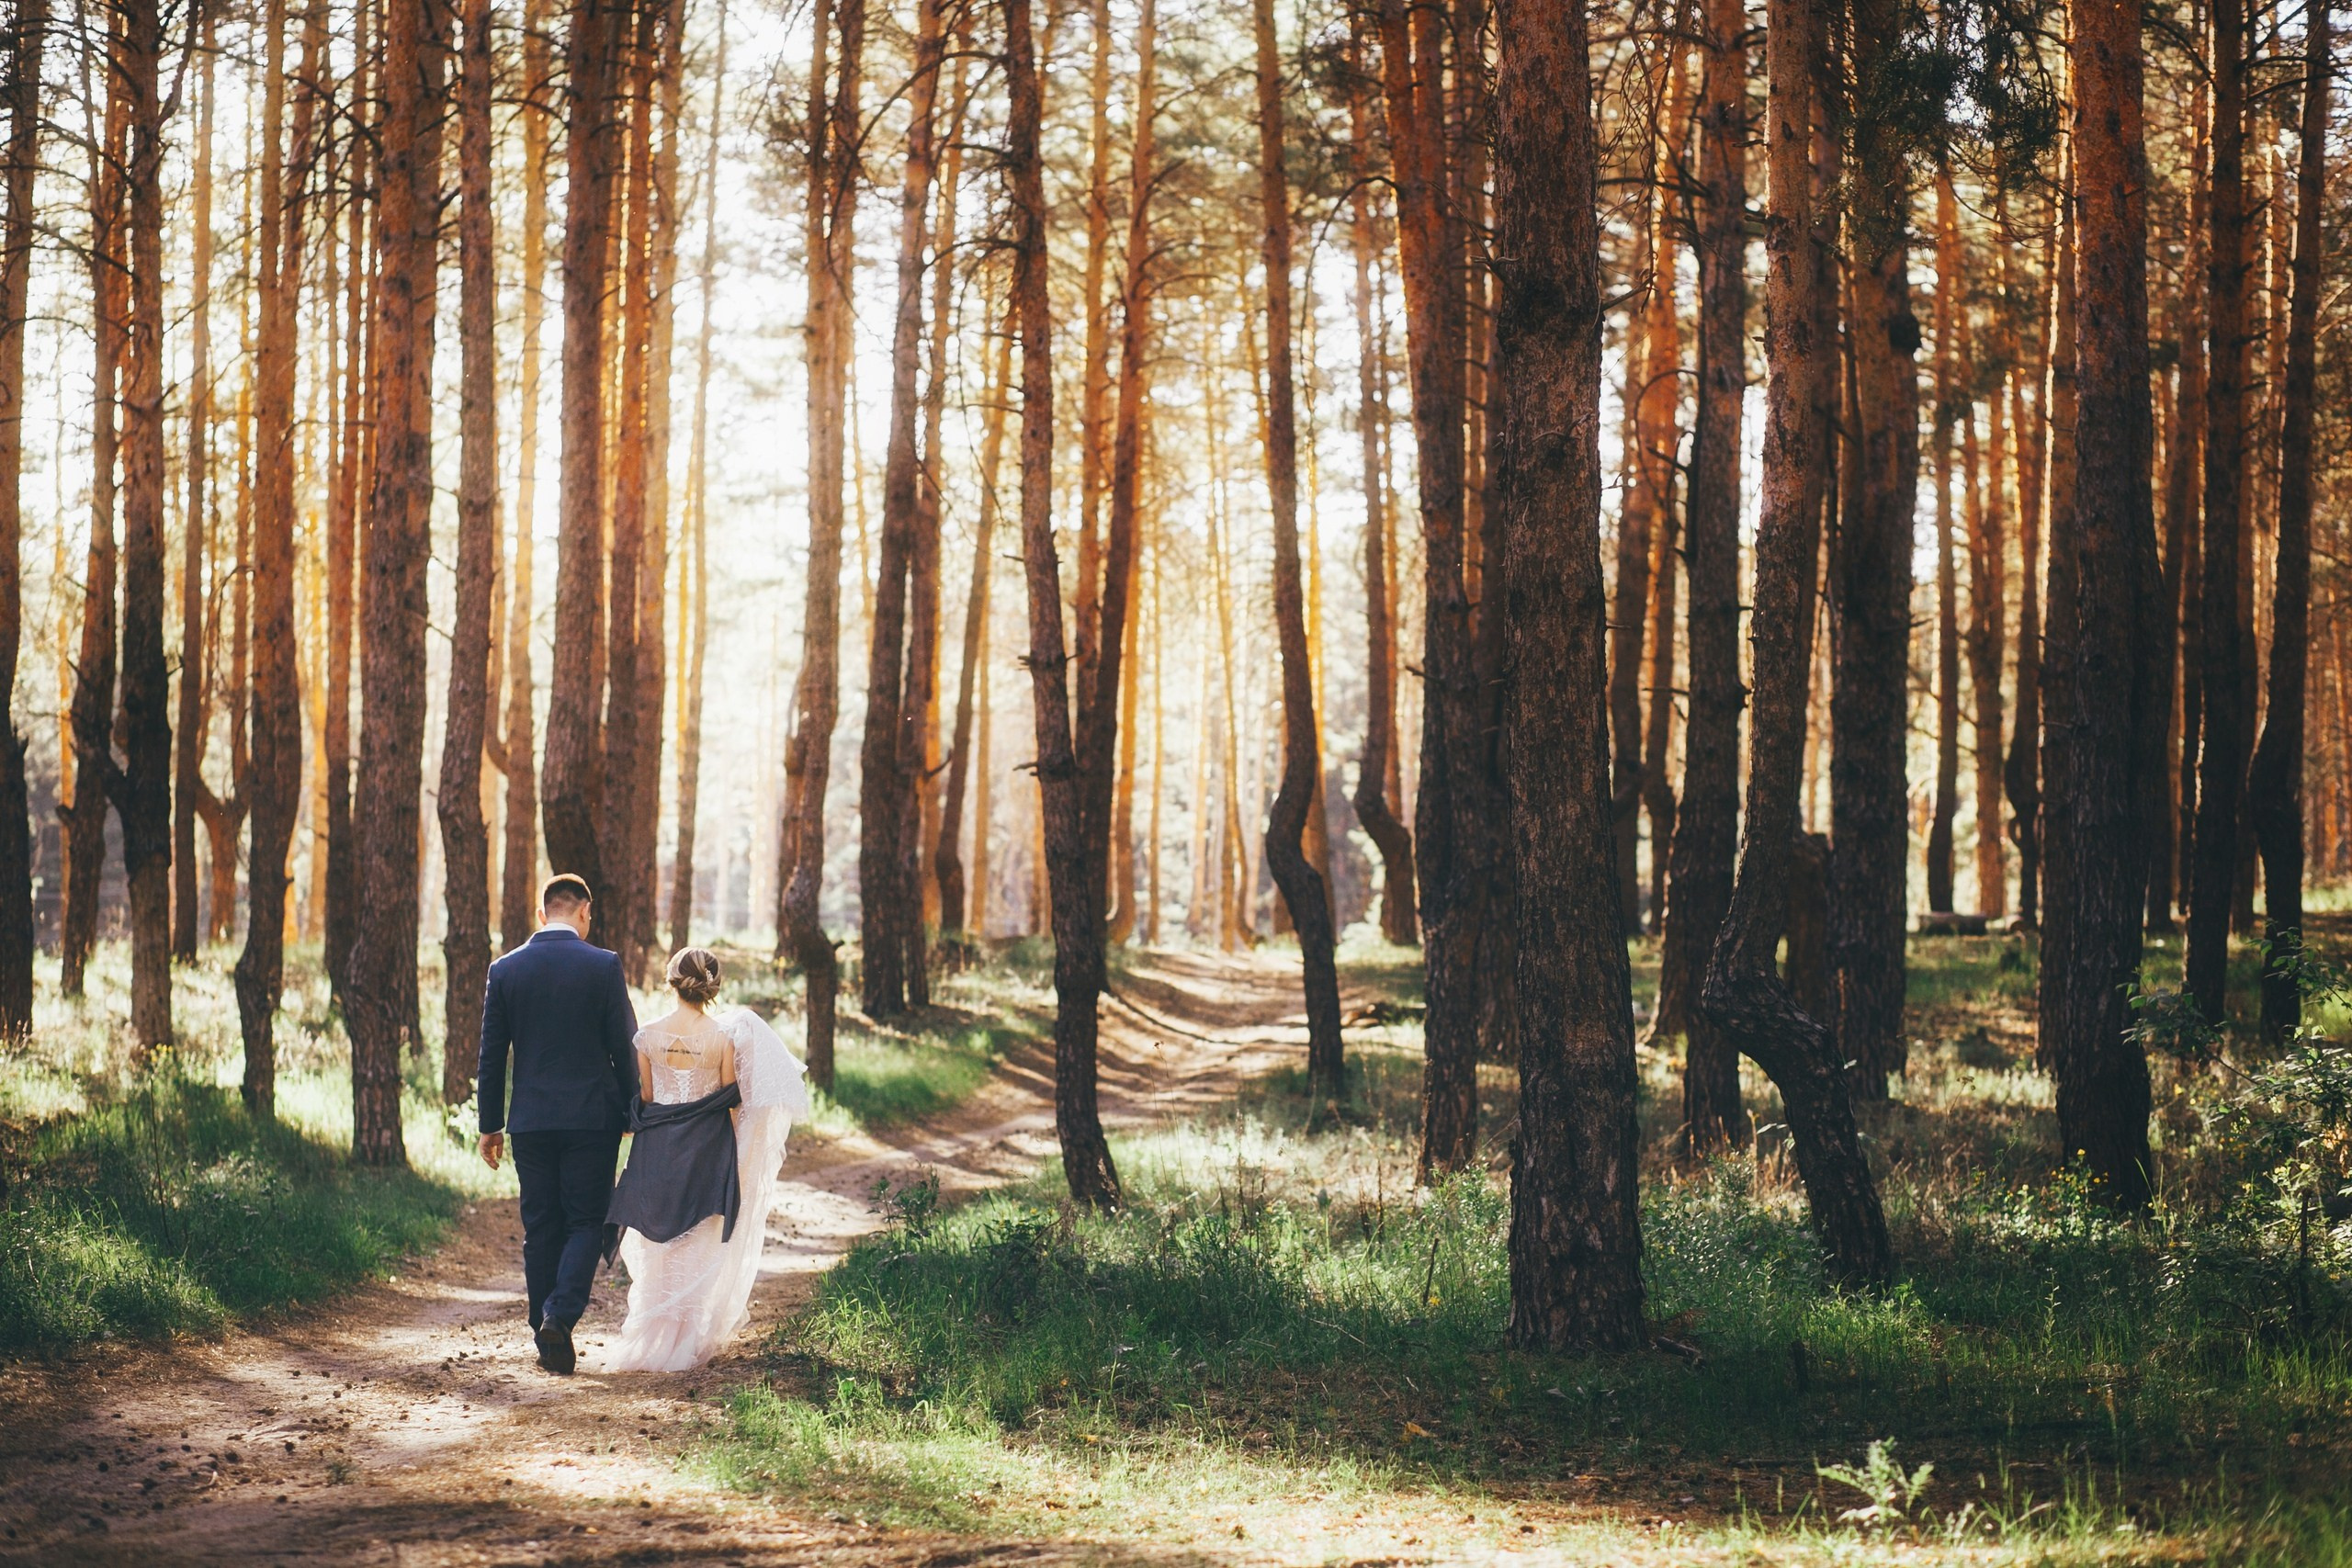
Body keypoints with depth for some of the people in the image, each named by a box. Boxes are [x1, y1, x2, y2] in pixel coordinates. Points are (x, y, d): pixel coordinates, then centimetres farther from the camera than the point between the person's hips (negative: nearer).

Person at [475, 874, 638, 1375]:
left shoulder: (505, 970, 2)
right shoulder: (604, 966, -7)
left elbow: (491, 1055, 5)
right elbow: (624, 1048, -4)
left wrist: (490, 1125, 12)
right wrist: (633, 1114, 7)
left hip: (530, 1120, 3)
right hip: (592, 1117, -3)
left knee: (540, 1227, 10)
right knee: (586, 1222, 4)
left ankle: (547, 1337, 11)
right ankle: (560, 1316, -15)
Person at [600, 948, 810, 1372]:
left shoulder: (648, 1036, -5)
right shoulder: (725, 1036, -9)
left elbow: (643, 1097, 0)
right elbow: (732, 1101, -3)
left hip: (657, 1148, 1)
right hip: (708, 1149, -1)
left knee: (657, 1247, 12)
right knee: (699, 1248, 9)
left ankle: (652, 1335, 13)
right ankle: (686, 1341, 10)